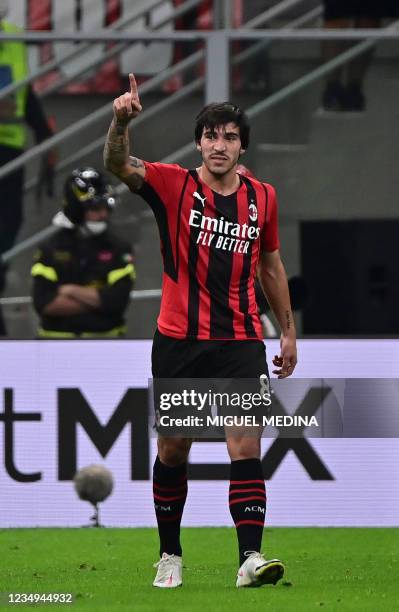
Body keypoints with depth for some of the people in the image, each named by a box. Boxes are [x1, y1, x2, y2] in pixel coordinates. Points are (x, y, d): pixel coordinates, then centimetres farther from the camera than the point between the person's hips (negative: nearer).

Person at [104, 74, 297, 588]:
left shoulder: (262, 198, 6)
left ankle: (250, 557, -16)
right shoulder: (174, 186, -3)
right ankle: (169, 555, 22)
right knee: (173, 450, 8)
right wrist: (122, 121, -40)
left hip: (241, 343, 1)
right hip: (178, 342, -1)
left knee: (246, 448, -12)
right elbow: (117, 165, -20)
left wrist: (288, 331, 19)